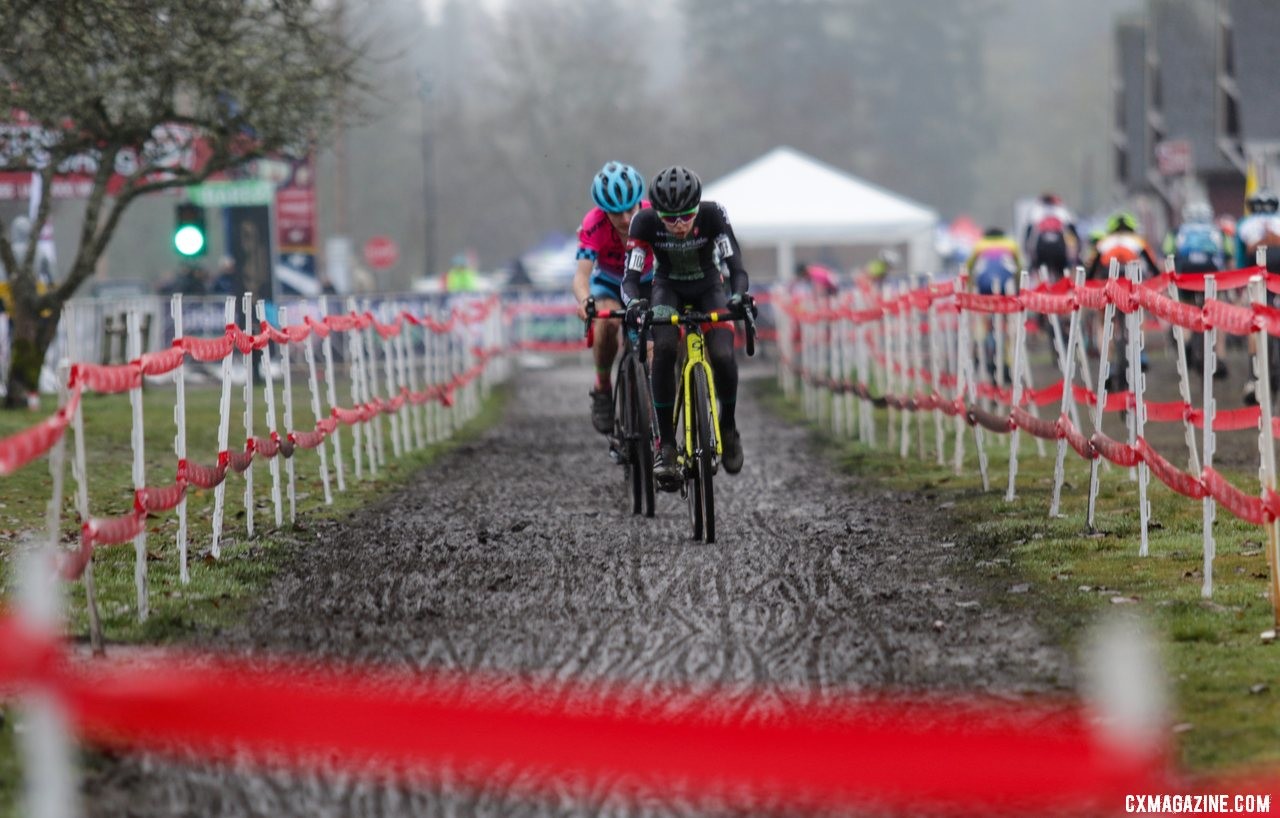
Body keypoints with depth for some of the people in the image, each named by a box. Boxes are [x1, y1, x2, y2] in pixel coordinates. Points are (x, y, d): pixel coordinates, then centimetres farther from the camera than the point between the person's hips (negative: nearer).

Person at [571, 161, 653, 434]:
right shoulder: (594, 225, -32)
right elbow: (581, 274, -41)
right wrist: (584, 301, -64)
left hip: (649, 283, 2)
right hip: (609, 285, -1)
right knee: (607, 322, -33)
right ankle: (602, 389, -10)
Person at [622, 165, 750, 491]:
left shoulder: (713, 216, -29)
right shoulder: (645, 222, -28)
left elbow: (736, 267, -32)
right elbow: (631, 276, -30)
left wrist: (738, 296, -54)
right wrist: (633, 302, -53)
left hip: (708, 287, 0)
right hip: (669, 288, 0)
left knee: (723, 356, -24)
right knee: (664, 350, -29)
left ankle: (728, 427, 5)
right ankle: (666, 444, -24)